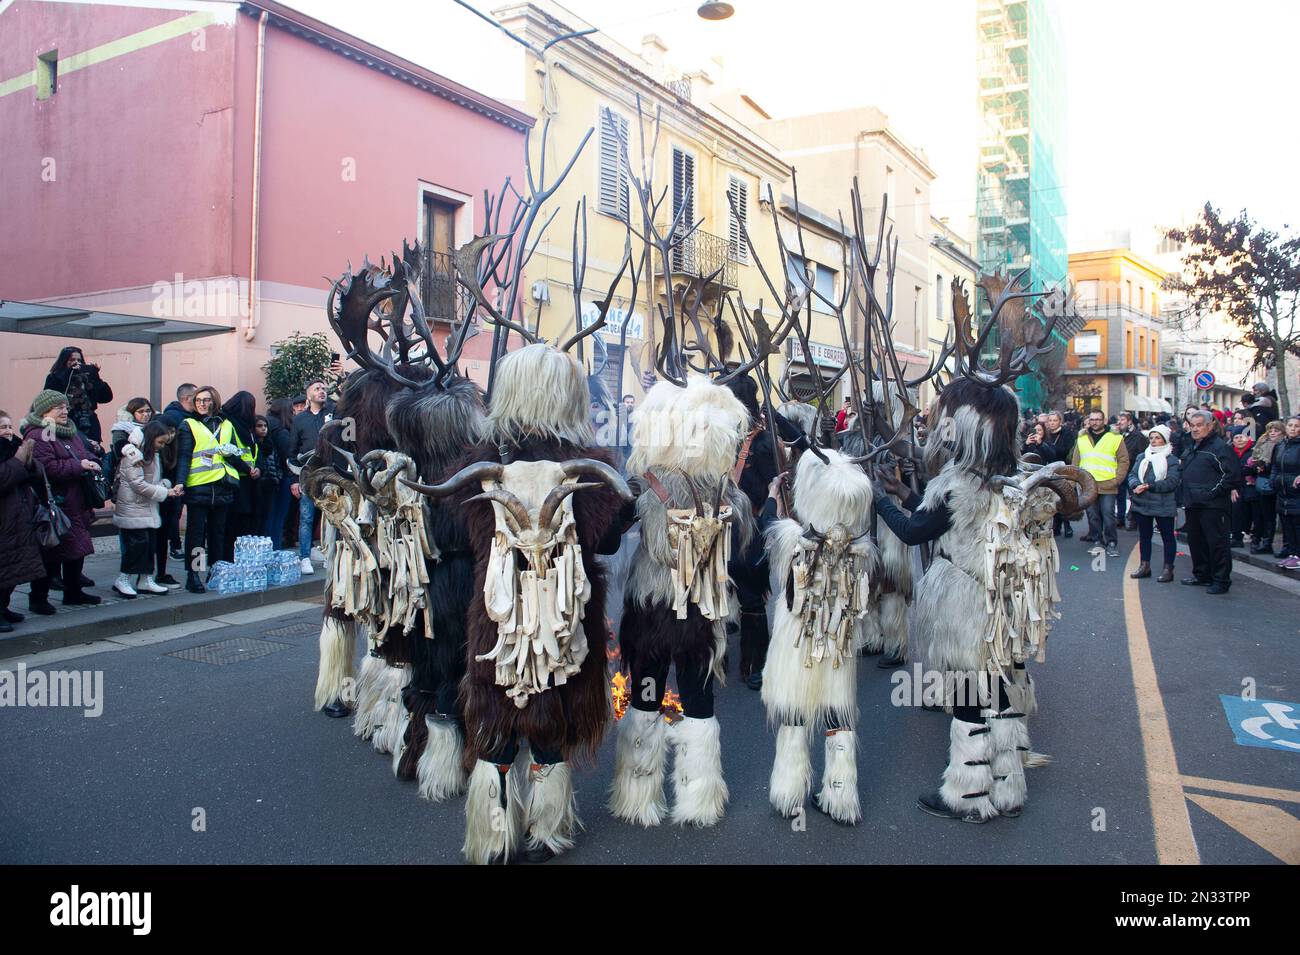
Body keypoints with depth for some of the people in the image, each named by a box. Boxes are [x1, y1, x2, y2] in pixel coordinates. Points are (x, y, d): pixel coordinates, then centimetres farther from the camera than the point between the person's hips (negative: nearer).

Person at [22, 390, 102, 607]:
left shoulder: (70, 432, 16)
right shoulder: (37, 436, -14)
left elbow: (85, 453, 27)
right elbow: (49, 468, -24)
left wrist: (92, 461, 4)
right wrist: (79, 465, -19)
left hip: (76, 504, 9)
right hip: (55, 506, -9)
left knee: (77, 548, 15)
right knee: (50, 554, -3)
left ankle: (74, 592, 27)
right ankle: (38, 598, 7)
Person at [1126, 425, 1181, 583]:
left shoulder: (1172, 460, -6)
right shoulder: (1142, 457, 11)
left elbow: (1172, 482, -17)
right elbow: (1132, 474, 5)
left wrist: (1149, 486, -22)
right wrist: (1136, 485, -17)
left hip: (1163, 506, -5)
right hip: (1141, 503, 6)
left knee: (1167, 537, 5)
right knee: (1144, 535, 13)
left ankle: (1168, 569, 11)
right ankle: (1145, 566, 23)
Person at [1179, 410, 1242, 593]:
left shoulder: (1220, 447, -10)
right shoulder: (1191, 449, 17)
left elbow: (1233, 474, -17)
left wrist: (1215, 492, -16)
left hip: (1213, 505, -9)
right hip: (1193, 503, 9)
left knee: (1217, 542, -4)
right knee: (1195, 541, 16)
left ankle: (1221, 580, 2)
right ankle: (1202, 575, 28)